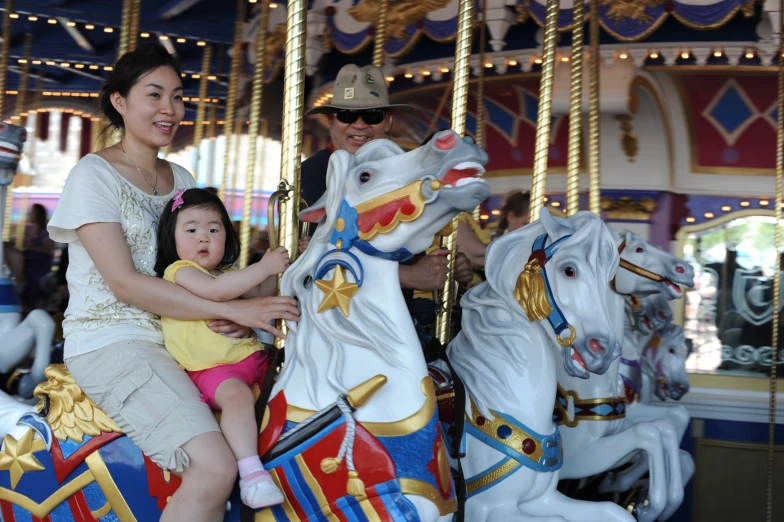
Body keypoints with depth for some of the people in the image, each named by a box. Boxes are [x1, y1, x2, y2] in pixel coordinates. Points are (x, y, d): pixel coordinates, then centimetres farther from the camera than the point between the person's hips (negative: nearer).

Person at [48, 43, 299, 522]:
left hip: (179, 337, 7)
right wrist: (230, 309, -21)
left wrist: (234, 317, -10)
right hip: (111, 342, -7)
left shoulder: (182, 179, 15)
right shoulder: (94, 175, -6)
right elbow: (125, 284, -15)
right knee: (216, 469, -26)